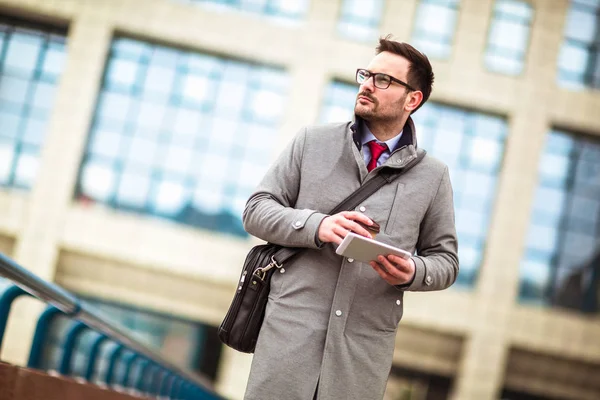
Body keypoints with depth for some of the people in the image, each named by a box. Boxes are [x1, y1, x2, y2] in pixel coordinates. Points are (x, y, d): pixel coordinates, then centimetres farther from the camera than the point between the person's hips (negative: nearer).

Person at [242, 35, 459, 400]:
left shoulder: (433, 175, 7)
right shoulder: (312, 142, 7)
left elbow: (445, 260, 11)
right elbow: (257, 210, 5)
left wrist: (413, 273, -12)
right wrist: (316, 226, -14)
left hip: (366, 346, 0)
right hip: (291, 328, 0)